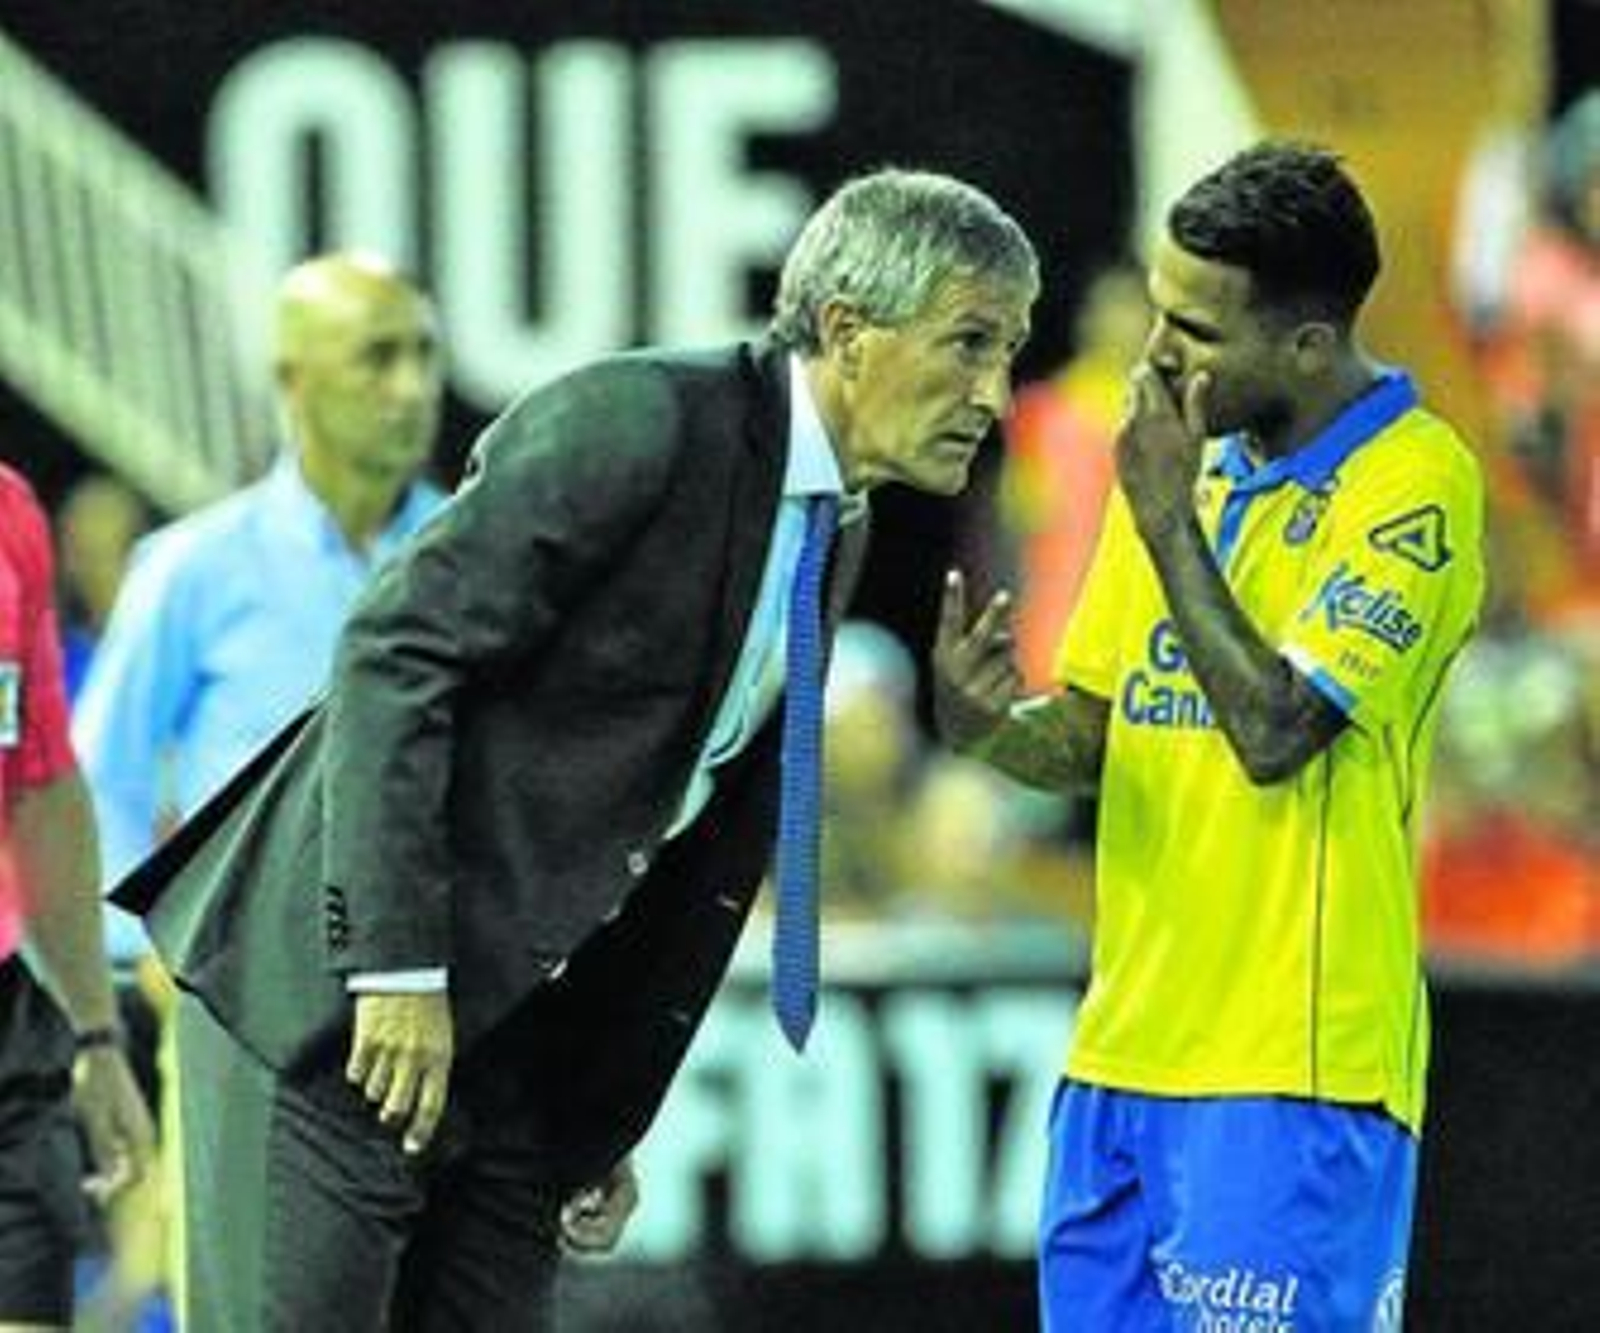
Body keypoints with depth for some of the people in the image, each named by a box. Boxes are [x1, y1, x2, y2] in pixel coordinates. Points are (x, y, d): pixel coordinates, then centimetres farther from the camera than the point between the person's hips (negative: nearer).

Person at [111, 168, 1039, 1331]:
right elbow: (394, 657, -19)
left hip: (518, 1035, 8)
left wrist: (604, 1124, 16)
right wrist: (398, 966, -24)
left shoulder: (837, 535, 13)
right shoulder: (636, 421, -14)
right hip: (335, 985, -8)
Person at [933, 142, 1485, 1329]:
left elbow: (1276, 730, -19)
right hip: (1124, 1047, 8)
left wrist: (1169, 524, -14)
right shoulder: (1189, 460, 14)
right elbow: (1087, 738, 15)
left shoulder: (1412, 484, -10)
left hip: (1290, 1067, -8)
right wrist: (990, 726, -7)